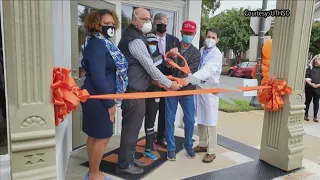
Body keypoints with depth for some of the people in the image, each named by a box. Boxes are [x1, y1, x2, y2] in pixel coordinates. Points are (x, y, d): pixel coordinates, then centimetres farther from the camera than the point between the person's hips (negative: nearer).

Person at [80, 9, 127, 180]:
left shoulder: (103, 43, 13)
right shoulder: (97, 45, -18)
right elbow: (98, 78, -24)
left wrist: (109, 100, 14)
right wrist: (110, 103, -17)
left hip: (97, 97, 10)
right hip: (98, 99, -10)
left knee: (94, 136, 18)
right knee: (102, 137, 2)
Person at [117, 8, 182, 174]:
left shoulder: (133, 36, 16)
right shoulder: (135, 40, -17)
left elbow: (146, 64, 20)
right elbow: (150, 67, -18)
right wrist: (169, 83, -10)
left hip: (134, 89, 10)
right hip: (133, 91, -10)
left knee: (132, 127, 17)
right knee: (131, 128, 0)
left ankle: (129, 158, 31)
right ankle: (124, 164, 15)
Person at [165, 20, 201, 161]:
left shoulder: (196, 53, 2)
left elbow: (190, 71, -11)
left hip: (187, 90, 1)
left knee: (190, 120, 6)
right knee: (170, 120, 4)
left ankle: (188, 144, 30)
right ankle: (171, 148, 20)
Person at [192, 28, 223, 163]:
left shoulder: (217, 55, -13)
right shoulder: (201, 51, 8)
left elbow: (206, 70, -28)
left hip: (210, 90, -6)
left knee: (210, 122, 1)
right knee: (200, 119, 15)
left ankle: (211, 151, 13)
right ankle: (202, 144, 32)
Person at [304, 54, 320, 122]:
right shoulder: (310, 67, 6)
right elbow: (306, 76, -2)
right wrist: (310, 83, -16)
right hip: (309, 87, -1)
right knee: (307, 101, 7)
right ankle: (306, 115, 16)